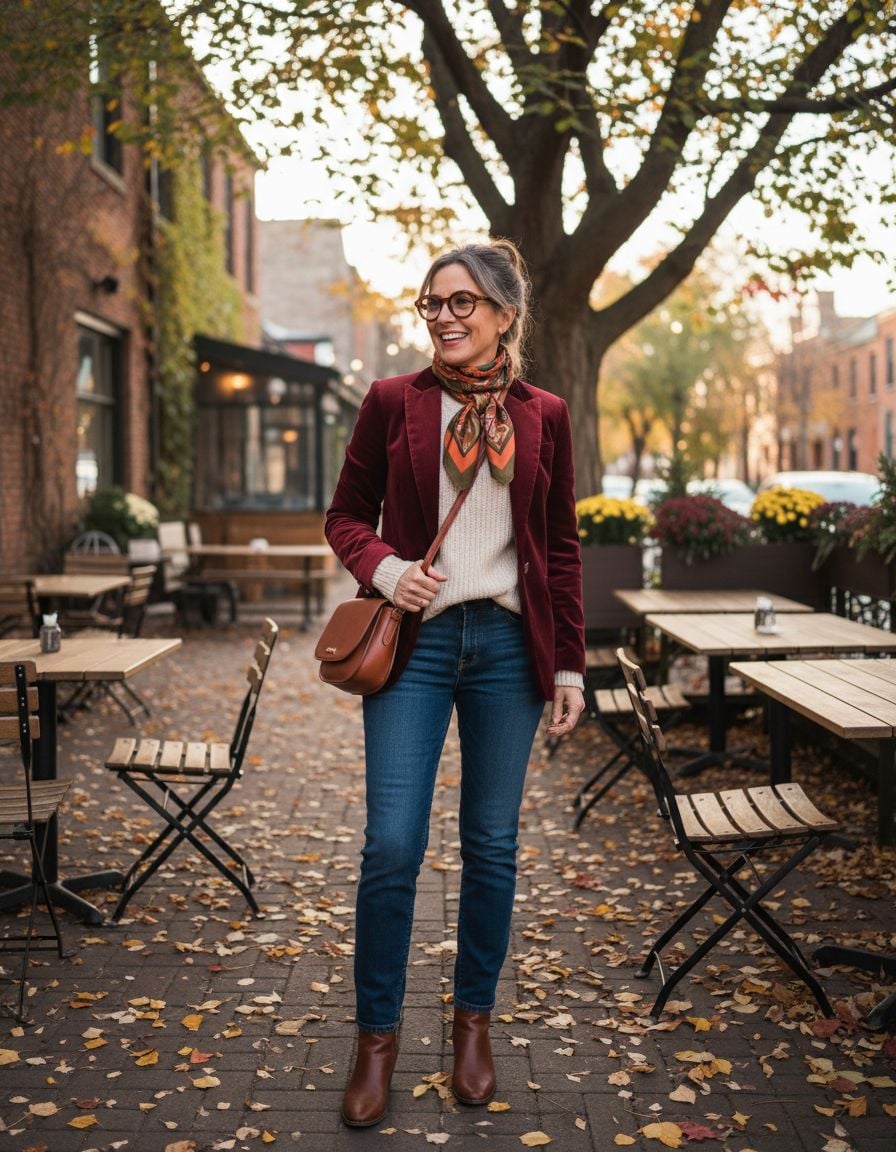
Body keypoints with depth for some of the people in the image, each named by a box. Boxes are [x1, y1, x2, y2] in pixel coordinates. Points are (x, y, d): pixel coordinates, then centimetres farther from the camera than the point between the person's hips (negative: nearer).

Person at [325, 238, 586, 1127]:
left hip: (507, 644, 1)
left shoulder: (543, 415, 6)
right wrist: (383, 567, -14)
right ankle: (377, 1034, 15)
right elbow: (345, 515, 7)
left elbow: (562, 548, 8)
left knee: (492, 845, 9)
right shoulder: (393, 402, 3)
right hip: (415, 640, -1)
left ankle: (474, 1019, 28)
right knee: (392, 845, -4)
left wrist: (569, 665, 5)